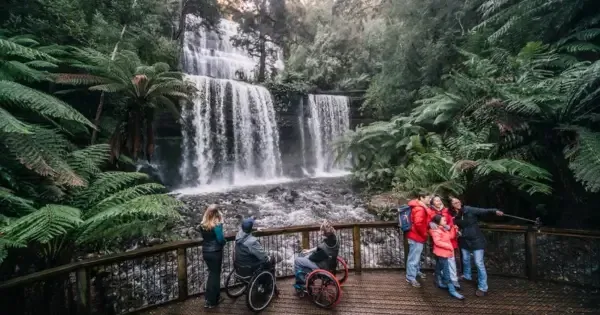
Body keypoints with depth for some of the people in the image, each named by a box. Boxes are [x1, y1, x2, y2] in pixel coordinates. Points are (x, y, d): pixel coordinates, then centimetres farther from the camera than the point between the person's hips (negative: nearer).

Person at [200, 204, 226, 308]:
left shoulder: (202, 224, -2)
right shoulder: (217, 225, -22)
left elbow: (204, 236, 10)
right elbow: (221, 239, -21)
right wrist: (224, 242, -1)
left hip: (205, 252, 6)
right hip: (215, 252, -6)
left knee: (212, 273, 22)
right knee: (215, 274, 10)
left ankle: (211, 297, 33)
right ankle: (211, 301, 20)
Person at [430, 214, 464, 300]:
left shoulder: (444, 229, 11)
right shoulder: (436, 231, -20)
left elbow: (451, 236, 13)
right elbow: (437, 242, -26)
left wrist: (453, 228, 1)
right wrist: (449, 246, -24)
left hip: (444, 252, 10)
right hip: (441, 253, -10)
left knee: (439, 268, 22)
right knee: (446, 272, -8)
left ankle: (441, 283, 36)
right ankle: (452, 290, -6)